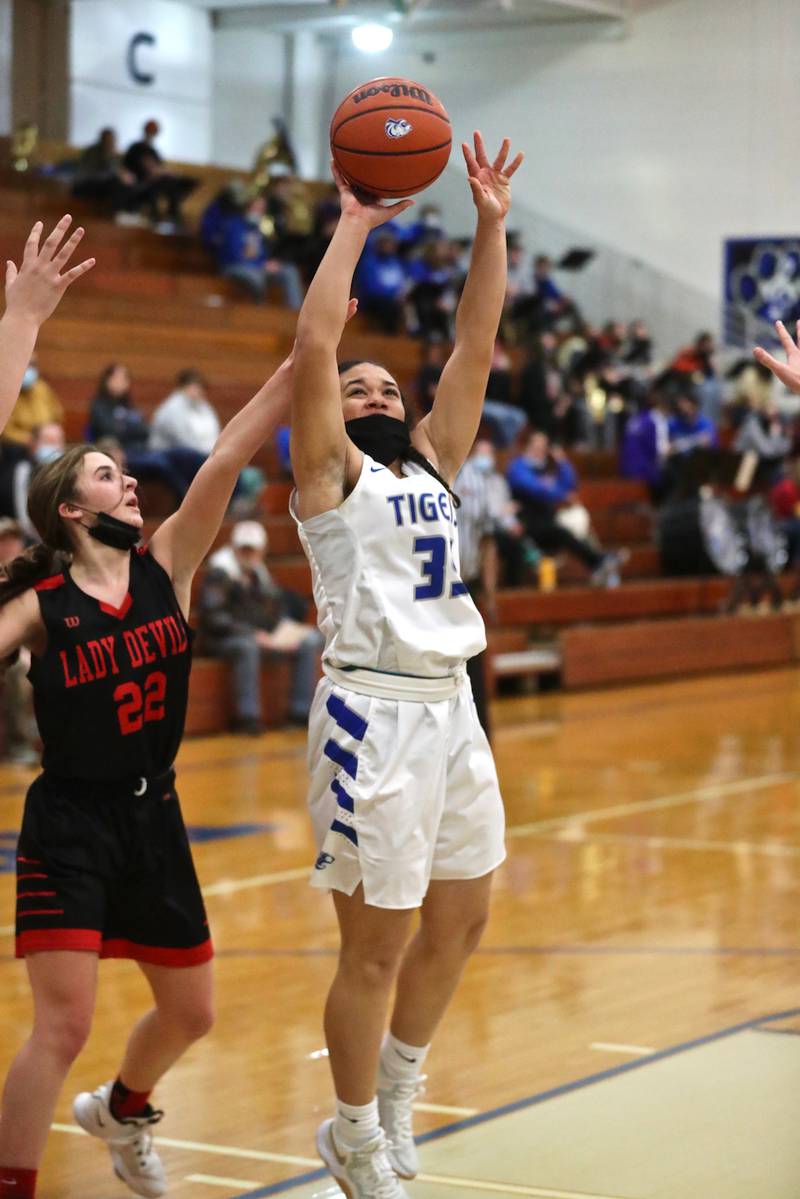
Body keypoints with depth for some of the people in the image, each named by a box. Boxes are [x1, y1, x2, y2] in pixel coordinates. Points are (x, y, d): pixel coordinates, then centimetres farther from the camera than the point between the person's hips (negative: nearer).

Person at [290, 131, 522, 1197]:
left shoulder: (433, 463, 17)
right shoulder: (330, 473, 1)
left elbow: (476, 346, 12)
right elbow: (315, 344, -12)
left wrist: (491, 226, 7)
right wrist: (354, 225, -7)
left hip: (452, 708, 7)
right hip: (375, 713, -7)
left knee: (460, 919, 15)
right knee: (376, 946, -1)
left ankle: (394, 1098, 34)